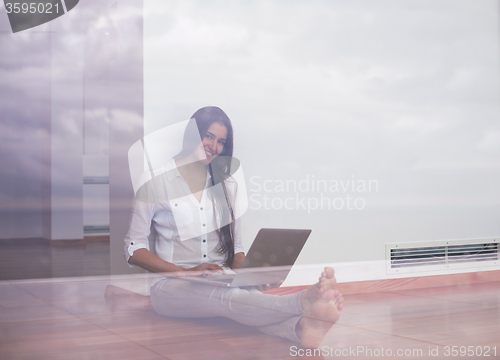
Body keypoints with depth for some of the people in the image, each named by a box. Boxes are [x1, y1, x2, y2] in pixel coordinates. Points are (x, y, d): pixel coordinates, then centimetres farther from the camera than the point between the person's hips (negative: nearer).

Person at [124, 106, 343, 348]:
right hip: (173, 286, -4)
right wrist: (186, 272, -13)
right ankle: (305, 302, -65)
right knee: (226, 298, -39)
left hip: (222, 279, 4)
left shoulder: (227, 185, 19)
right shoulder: (157, 181, 4)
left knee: (251, 295, -35)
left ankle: (302, 327, -65)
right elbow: (134, 249, -1)